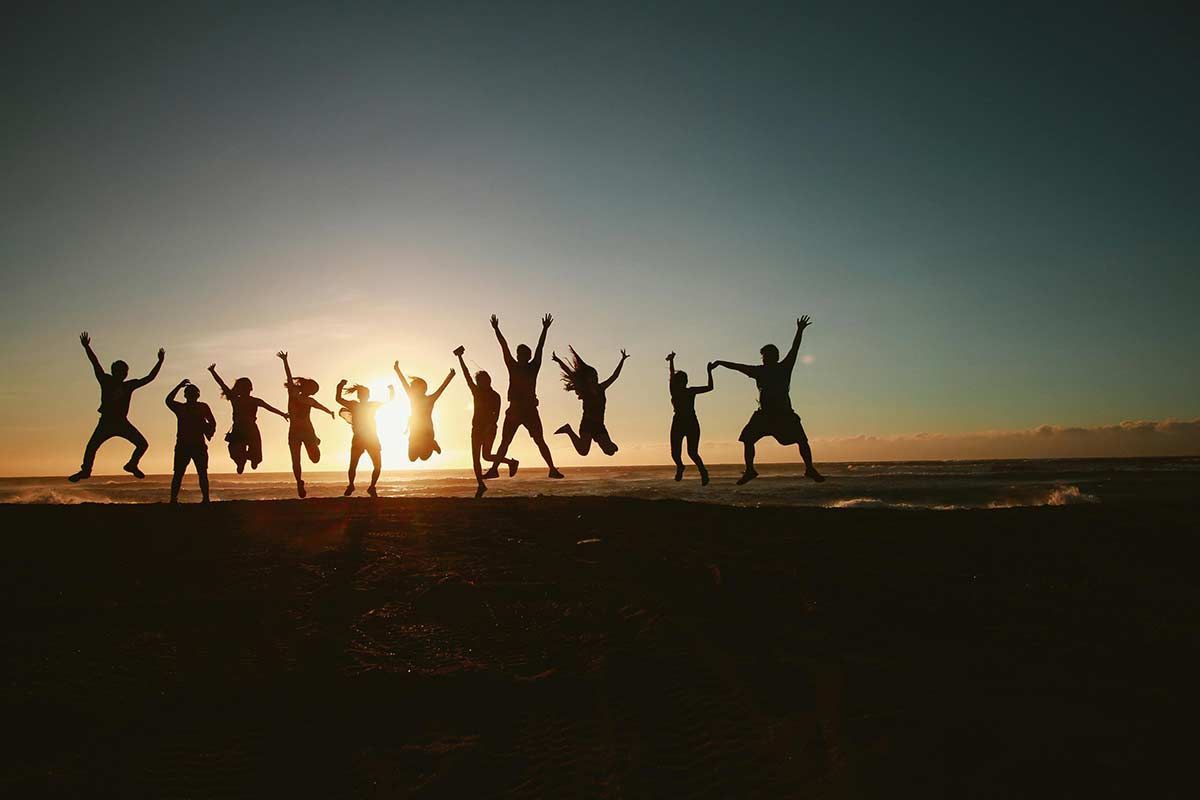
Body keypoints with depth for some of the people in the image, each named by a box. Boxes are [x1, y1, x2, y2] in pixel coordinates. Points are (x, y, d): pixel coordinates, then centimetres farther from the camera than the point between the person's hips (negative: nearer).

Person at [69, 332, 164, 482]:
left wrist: (160, 362, 4)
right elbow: (95, 364, -7)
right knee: (91, 446, -10)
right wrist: (87, 347, -15)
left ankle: (132, 465, 18)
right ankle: (85, 470, 11)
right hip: (106, 422, -2)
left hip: (122, 423, 2)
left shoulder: (129, 385, 4)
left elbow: (149, 378, 8)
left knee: (143, 444, -6)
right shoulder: (106, 381, 0)